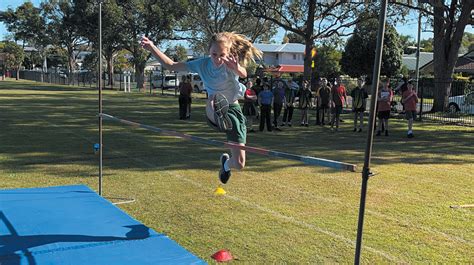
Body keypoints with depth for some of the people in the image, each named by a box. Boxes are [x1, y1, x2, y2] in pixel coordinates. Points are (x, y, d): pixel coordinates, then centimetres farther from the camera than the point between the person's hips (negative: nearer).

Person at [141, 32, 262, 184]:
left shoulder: (230, 65, -16)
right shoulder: (202, 64, -5)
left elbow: (244, 74, -40)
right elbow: (171, 66, 0)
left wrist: (238, 68, -64)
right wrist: (152, 48, -10)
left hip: (233, 111, -1)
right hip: (213, 114, 1)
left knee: (239, 164, -3)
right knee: (214, 98, -38)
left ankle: (226, 162, 33)